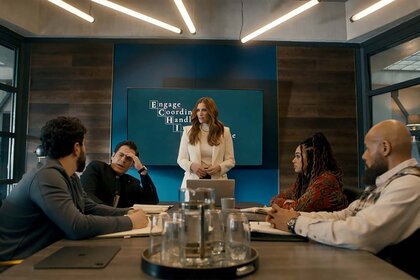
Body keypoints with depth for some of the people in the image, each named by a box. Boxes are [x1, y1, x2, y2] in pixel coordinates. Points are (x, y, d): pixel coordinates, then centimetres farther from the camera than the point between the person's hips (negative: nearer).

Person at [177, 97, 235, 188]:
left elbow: (230, 160, 4)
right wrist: (191, 165, -14)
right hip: (193, 180, 0)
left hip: (216, 180, 0)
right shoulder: (188, 131, 5)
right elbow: (181, 159, 6)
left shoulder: (224, 132, 4)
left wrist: (219, 167, -15)